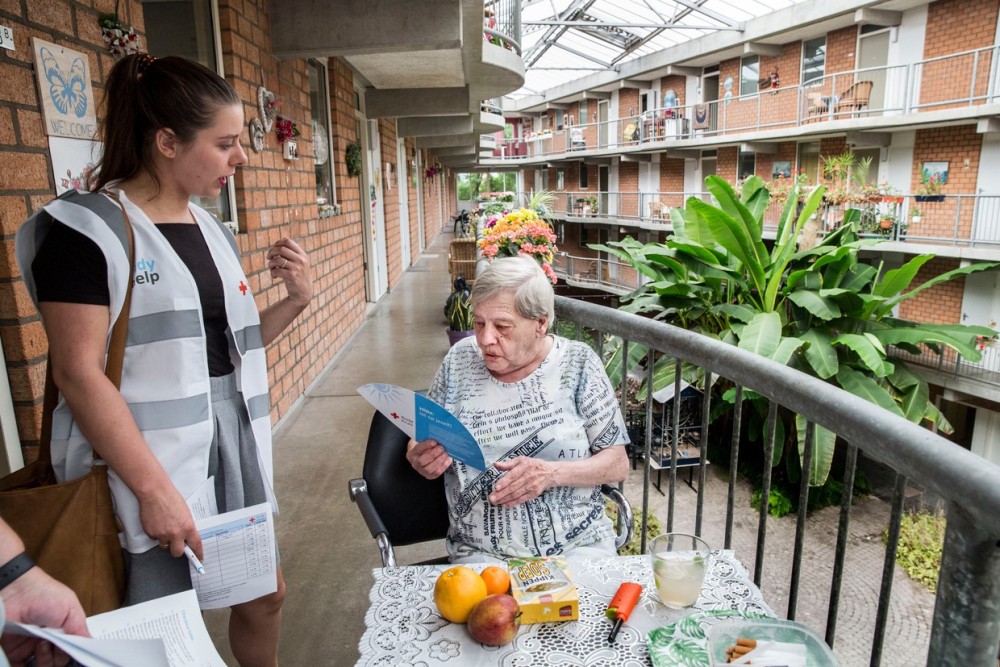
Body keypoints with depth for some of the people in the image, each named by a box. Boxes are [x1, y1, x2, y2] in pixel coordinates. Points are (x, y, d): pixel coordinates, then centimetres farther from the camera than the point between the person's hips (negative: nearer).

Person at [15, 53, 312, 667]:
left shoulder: (212, 230, 10)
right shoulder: (86, 227, -11)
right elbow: (79, 374, -16)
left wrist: (296, 300, -1)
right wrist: (155, 490, -19)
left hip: (234, 440, 7)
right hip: (151, 459, -6)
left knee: (266, 595, 16)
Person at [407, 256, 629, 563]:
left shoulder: (577, 362, -4)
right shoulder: (460, 359, 2)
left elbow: (618, 463, -1)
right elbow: (423, 443, 12)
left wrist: (552, 473, -17)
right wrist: (421, 461, -11)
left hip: (578, 546, -1)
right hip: (481, 553, 2)